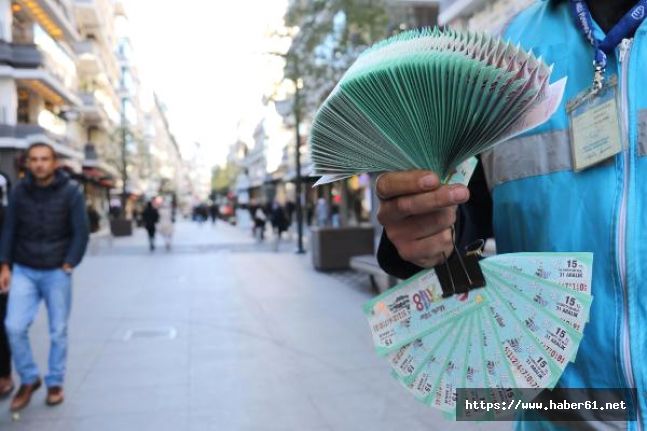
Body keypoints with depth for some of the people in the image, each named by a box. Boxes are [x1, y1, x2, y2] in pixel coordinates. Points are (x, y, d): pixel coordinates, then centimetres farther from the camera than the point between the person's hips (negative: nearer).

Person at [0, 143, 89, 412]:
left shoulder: (70, 191, -6)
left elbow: (81, 232, -6)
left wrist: (68, 265, -11)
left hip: (57, 272, -2)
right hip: (23, 270, 2)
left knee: (58, 331, 6)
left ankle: (55, 383, 24)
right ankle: (28, 379, 16)